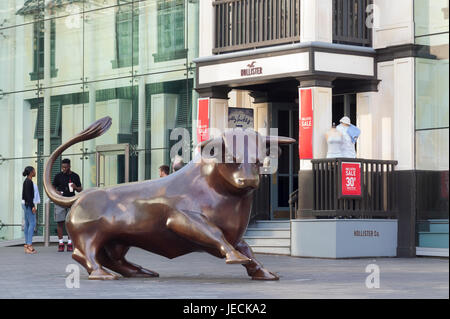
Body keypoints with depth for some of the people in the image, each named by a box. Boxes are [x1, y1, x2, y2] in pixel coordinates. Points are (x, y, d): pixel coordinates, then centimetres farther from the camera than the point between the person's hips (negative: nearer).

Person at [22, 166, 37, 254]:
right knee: (32, 223, -12)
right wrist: (32, 206, -20)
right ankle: (29, 244, -16)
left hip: (26, 204, 10)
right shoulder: (28, 181, -14)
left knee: (27, 224, 8)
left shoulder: (27, 181, 15)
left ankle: (27, 244, 9)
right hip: (28, 204, -10)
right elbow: (28, 195, -19)